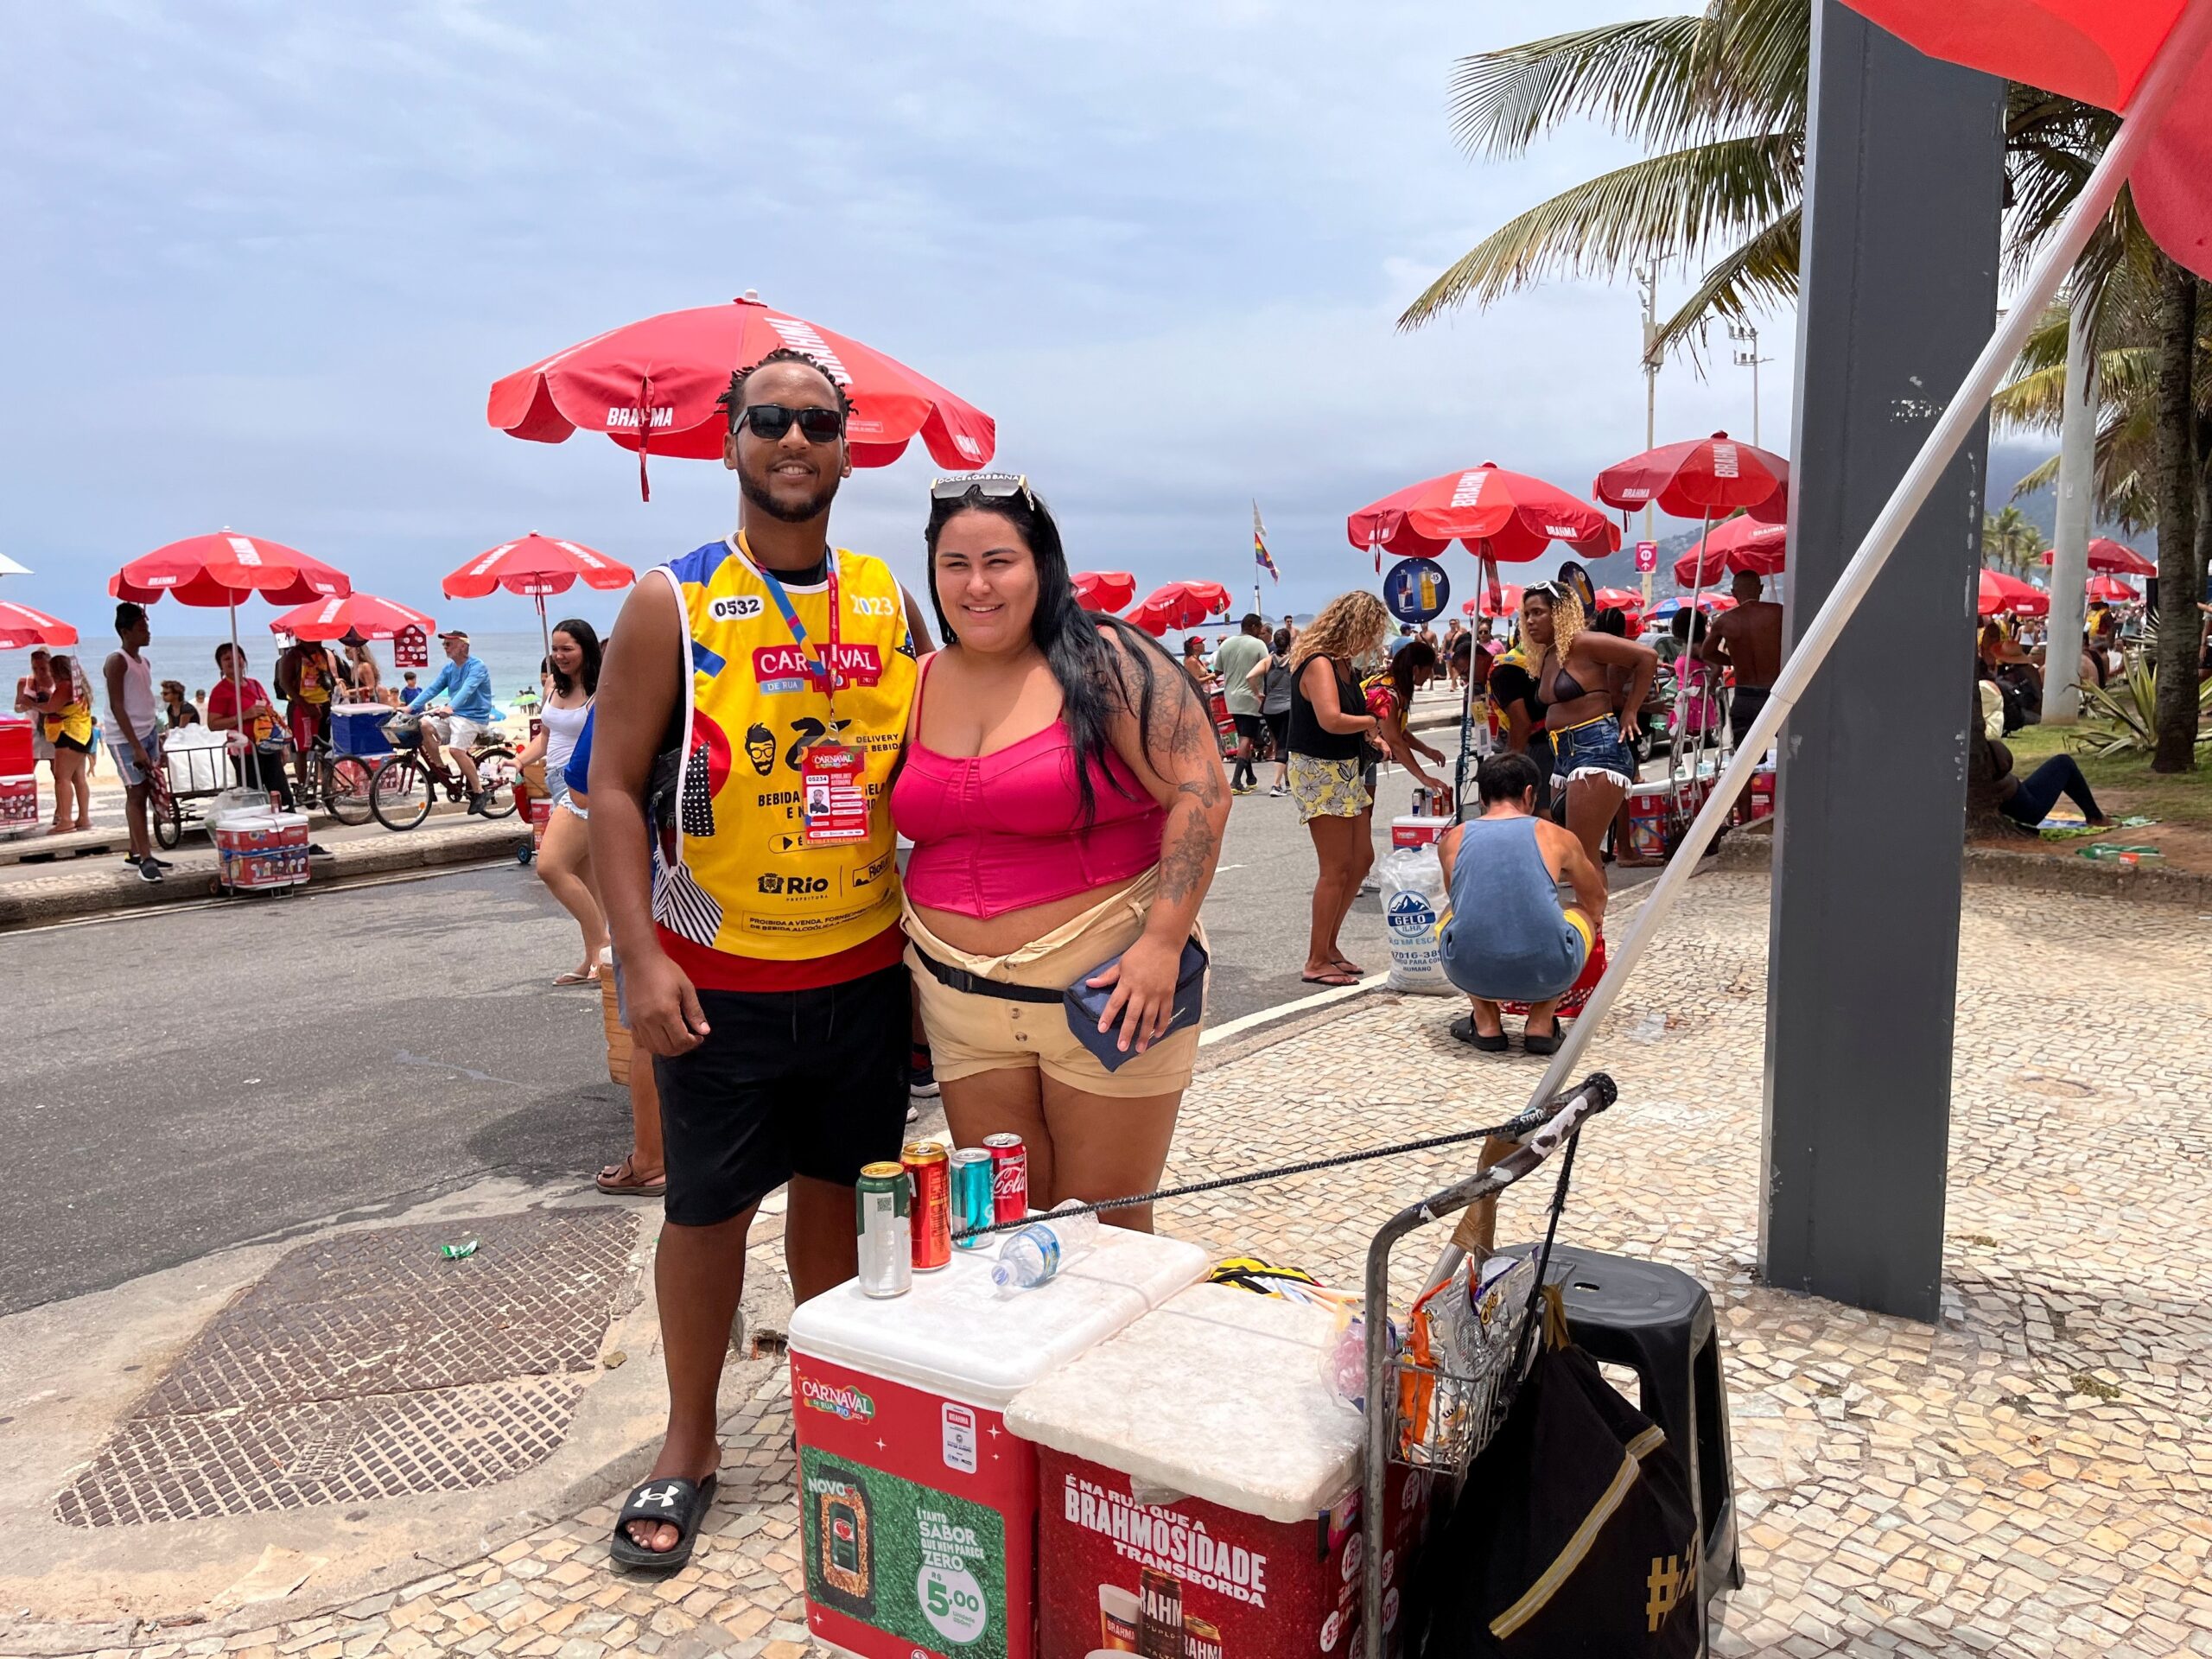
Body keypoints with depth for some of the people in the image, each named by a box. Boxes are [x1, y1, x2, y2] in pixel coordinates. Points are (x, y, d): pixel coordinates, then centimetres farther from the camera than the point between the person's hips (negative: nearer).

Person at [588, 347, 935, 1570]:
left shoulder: (890, 603, 5)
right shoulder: (671, 602, -5)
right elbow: (616, 785, -7)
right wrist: (640, 959, -16)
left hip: (866, 968, 3)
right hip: (718, 976, -3)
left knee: (837, 1192, 15)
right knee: (708, 1208, 8)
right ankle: (689, 1445, 27)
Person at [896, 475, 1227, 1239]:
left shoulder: (1103, 662, -8)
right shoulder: (917, 687, 8)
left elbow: (1200, 792, -13)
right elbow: (896, 831, 17)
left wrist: (1163, 941, -19)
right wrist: (904, 966, 11)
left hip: (1107, 986, -4)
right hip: (961, 998, 5)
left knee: (1106, 1231, 7)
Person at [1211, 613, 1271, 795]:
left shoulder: (1225, 644, 4)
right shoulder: (1258, 644, -10)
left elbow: (1218, 671, 9)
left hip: (1232, 698, 6)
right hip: (1250, 698, -6)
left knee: (1243, 737, 17)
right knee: (1247, 738, -6)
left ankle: (1251, 777, 23)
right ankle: (1236, 781, -16)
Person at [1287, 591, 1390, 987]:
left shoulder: (1344, 664, 10)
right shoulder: (1318, 664, -20)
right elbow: (1331, 720, -34)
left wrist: (1373, 737, 1)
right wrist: (1372, 722, -16)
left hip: (1347, 772, 10)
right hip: (1319, 773, -10)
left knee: (1361, 860, 15)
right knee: (1337, 869, -6)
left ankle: (1329, 945, 26)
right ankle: (1316, 963, 4)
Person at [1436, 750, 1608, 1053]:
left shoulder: (1452, 840, 13)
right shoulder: (1556, 837, 11)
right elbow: (1597, 903, 32)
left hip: (1471, 975, 1)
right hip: (1547, 976, -1)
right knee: (1586, 914, 31)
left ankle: (1486, 1025, 23)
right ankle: (1541, 1025, 19)